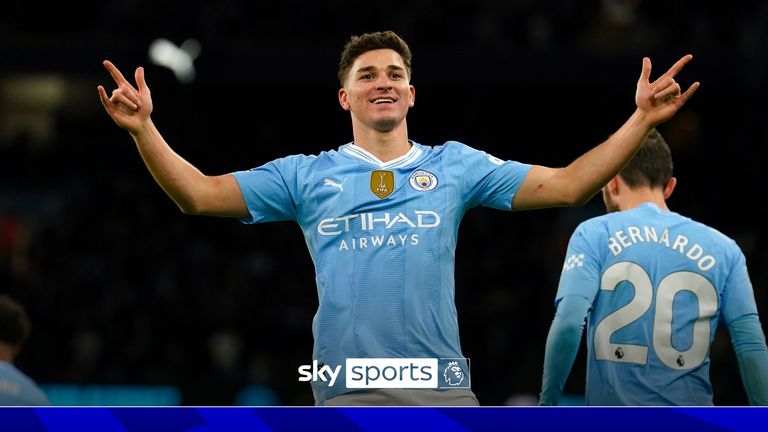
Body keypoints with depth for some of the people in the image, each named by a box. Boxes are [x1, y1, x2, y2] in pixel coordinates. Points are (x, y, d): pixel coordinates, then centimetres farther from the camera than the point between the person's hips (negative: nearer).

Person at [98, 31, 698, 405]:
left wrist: (641, 119, 0)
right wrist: (144, 129, -7)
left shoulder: (457, 165, 11)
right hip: (345, 393, 0)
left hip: (441, 387, 1)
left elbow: (566, 186, 8)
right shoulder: (307, 175, 10)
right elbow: (199, 194, 7)